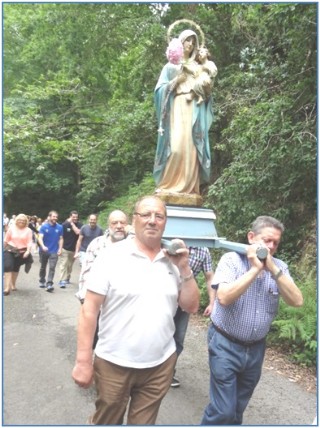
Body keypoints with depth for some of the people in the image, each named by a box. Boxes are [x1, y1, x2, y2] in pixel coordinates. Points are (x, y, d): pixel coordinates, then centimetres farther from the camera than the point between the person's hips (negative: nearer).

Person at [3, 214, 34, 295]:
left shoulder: (28, 230, -5)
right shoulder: (12, 228, -3)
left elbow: (29, 242, -9)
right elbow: (6, 239, 3)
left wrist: (28, 251, -21)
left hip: (22, 252, 1)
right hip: (10, 250, -1)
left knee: (16, 268, 14)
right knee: (8, 266, -13)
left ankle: (13, 285, 31)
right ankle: (7, 287, -14)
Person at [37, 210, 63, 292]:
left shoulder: (60, 227, -3)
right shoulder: (44, 226, -7)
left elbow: (61, 239, 3)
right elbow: (40, 238, -14)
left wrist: (60, 249, -6)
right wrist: (43, 246, -31)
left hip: (54, 251, 0)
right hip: (43, 250, 1)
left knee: (52, 268, -11)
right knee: (43, 267, 17)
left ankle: (49, 284, -12)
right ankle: (42, 281, 35)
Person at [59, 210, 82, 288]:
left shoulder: (79, 224, -2)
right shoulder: (64, 224, -6)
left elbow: (77, 232, -21)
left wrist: (72, 223, -15)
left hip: (73, 249, 3)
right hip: (65, 248, -2)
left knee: (70, 265, 13)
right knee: (64, 264, -8)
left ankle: (67, 278, 28)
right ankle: (62, 281, -8)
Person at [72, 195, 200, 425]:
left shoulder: (172, 261, 2)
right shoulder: (112, 255, -10)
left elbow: (192, 306, 3)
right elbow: (90, 308, -11)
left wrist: (184, 268, -9)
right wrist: (83, 360, -13)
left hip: (160, 364, 3)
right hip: (114, 363, -3)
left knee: (143, 422, 20)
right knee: (106, 421, 17)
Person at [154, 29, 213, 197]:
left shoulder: (197, 67, 23)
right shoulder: (171, 65, 15)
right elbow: (161, 88, 5)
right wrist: (177, 80, -7)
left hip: (194, 111, 3)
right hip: (176, 109, -3)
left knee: (191, 148, -7)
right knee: (175, 147, -17)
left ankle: (189, 187, -8)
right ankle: (168, 185, -12)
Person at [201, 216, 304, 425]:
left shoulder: (279, 267, 0)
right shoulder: (231, 260, -14)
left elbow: (297, 301, -12)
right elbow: (224, 298, -27)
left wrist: (272, 269, -21)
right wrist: (255, 268, -25)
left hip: (256, 348, 5)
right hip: (226, 345, -4)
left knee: (238, 408, 19)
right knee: (224, 409, -2)